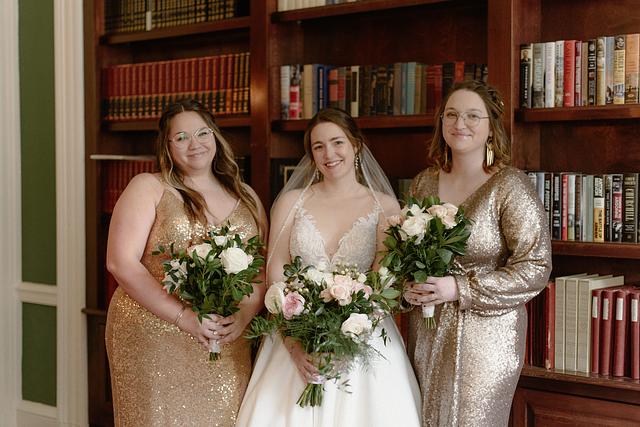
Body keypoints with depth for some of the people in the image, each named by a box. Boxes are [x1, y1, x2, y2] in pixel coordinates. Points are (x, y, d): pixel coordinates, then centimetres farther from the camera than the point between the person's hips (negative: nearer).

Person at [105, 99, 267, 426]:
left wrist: (247, 312, -11)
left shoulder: (245, 197, 13)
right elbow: (121, 263, -9)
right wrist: (183, 316, -16)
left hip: (228, 346, 4)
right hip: (154, 340, -3)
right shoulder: (148, 188, 0)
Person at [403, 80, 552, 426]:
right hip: (425, 333, 5)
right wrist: (407, 286, -3)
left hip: (485, 335, -5)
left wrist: (459, 289, -18)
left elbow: (535, 268, -14)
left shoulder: (510, 186, -11)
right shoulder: (424, 182, 6)